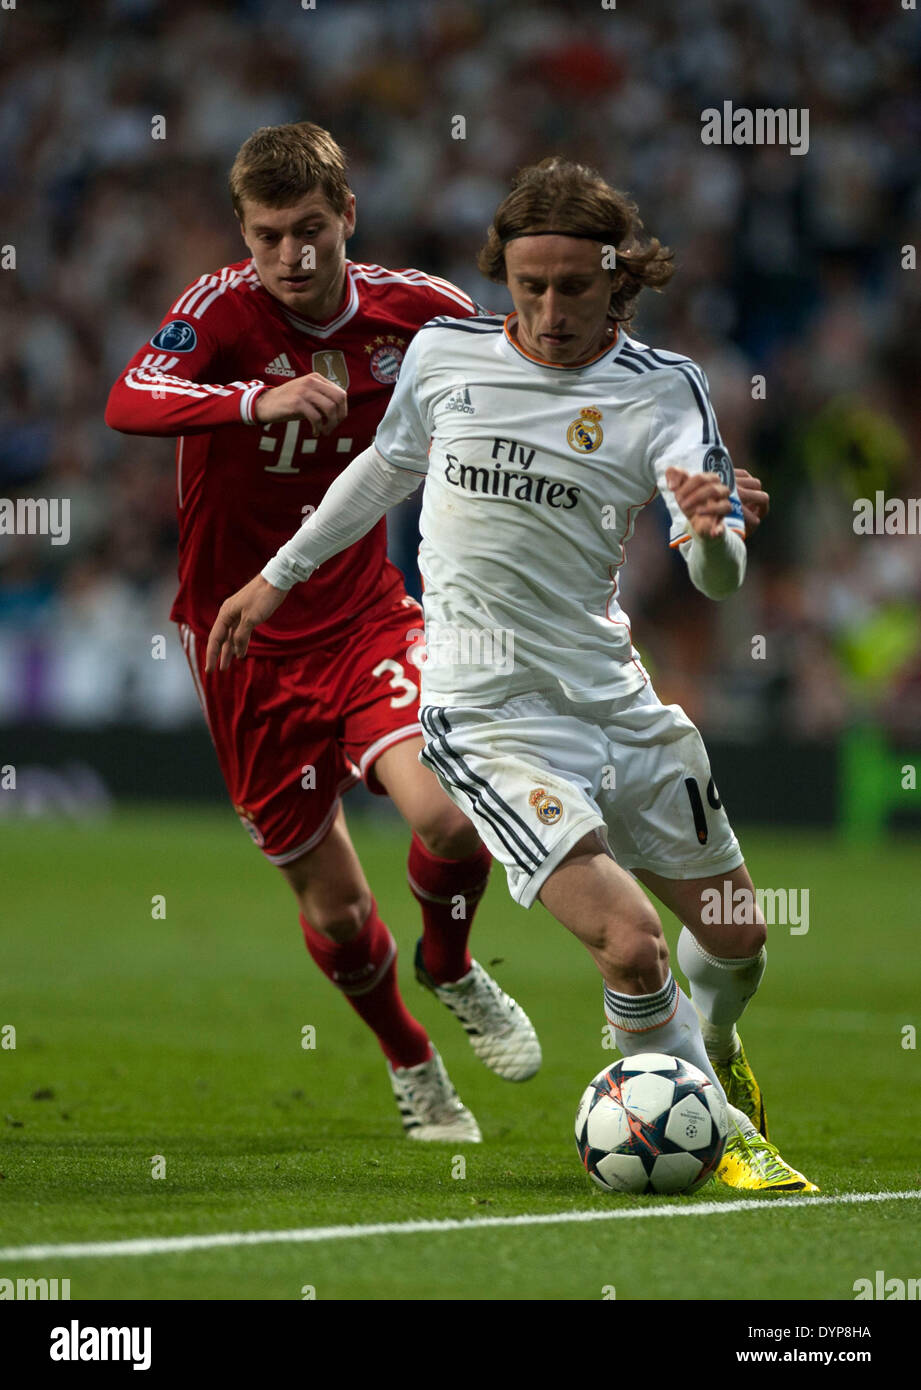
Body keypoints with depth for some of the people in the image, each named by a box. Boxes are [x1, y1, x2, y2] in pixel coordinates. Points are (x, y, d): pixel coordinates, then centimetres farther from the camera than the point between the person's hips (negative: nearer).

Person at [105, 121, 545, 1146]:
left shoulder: (415, 308, -8)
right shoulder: (225, 307, -17)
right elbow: (128, 404, -36)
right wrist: (259, 400, -53)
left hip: (366, 616, 1)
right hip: (244, 639, -1)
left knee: (443, 812, -25)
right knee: (334, 907, 4)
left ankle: (449, 966, 10)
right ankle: (409, 1062, 36)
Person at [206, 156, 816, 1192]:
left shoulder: (662, 389, -5)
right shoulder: (442, 352, -1)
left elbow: (720, 581, -15)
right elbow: (388, 467, 21)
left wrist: (711, 532, -38)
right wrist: (280, 574, 26)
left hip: (615, 697, 2)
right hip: (487, 710, -2)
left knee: (736, 935, 12)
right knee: (631, 944, -20)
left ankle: (710, 1047, 48)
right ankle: (722, 1136, 4)